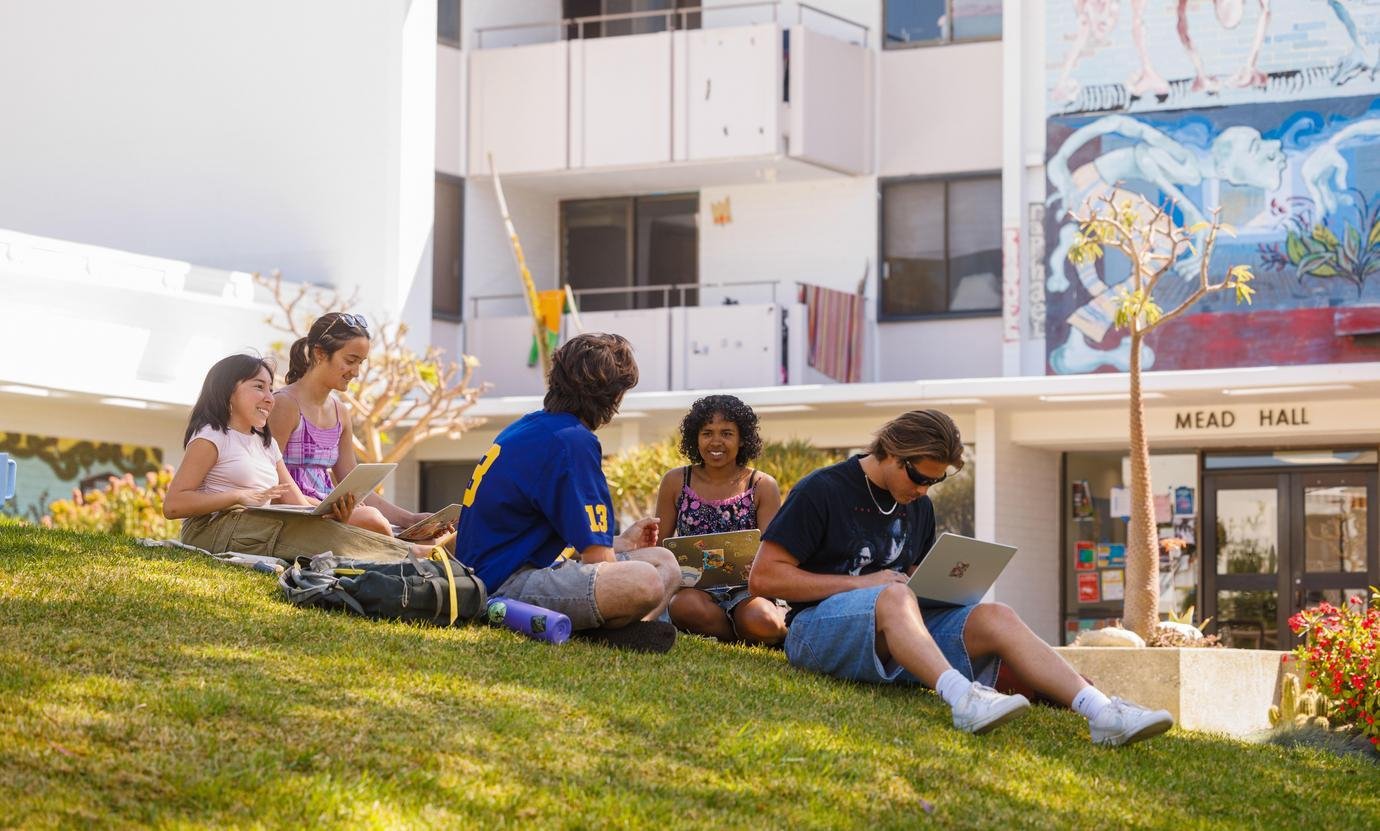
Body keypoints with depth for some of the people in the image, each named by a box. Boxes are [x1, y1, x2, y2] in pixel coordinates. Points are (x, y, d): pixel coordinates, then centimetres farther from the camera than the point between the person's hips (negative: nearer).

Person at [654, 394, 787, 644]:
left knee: (763, 621, -37)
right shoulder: (676, 482, 9)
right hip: (692, 588, 1)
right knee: (686, 605, -38)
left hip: (745, 589, -1)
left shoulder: (762, 486, 6)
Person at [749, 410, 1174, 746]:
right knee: (894, 597, -38)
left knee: (995, 617, -18)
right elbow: (763, 578, -9)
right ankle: (963, 697, -61)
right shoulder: (821, 491, -4)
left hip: (900, 636, 6)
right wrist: (862, 584, -14)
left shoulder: (918, 508, 18)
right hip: (820, 626, -6)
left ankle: (1101, 711, -36)